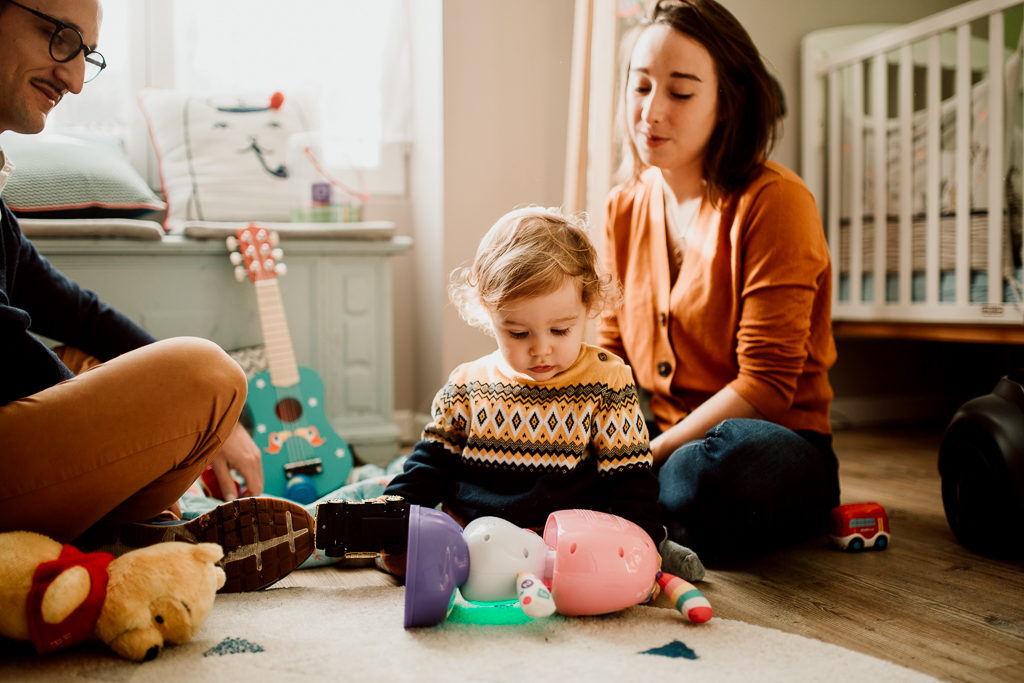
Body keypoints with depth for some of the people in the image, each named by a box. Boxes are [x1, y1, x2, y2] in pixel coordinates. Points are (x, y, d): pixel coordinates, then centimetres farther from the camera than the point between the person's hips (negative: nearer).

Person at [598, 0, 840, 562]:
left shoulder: (775, 201, -13)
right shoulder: (624, 206, 7)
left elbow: (766, 384, -15)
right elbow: (613, 354, 11)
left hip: (771, 442, -4)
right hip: (655, 439, 5)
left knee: (726, 463, -39)